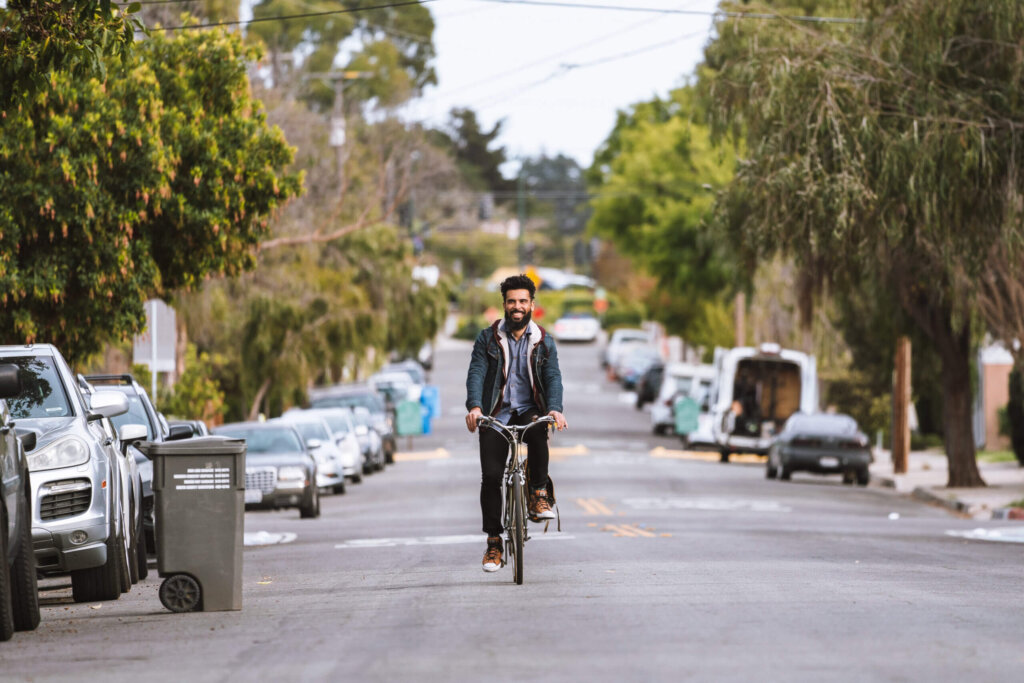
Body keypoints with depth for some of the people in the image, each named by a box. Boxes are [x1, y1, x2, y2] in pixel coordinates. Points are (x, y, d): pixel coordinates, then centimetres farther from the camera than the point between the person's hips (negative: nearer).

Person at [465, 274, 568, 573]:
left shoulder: (543, 341, 5)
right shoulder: (488, 338, 3)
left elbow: (553, 377, -4)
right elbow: (476, 372, -7)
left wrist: (555, 408, -24)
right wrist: (474, 407, -25)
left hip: (529, 410, 0)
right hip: (496, 414, 0)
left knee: (538, 431, -36)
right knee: (490, 476, -10)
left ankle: (539, 495, -21)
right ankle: (493, 541, 1)